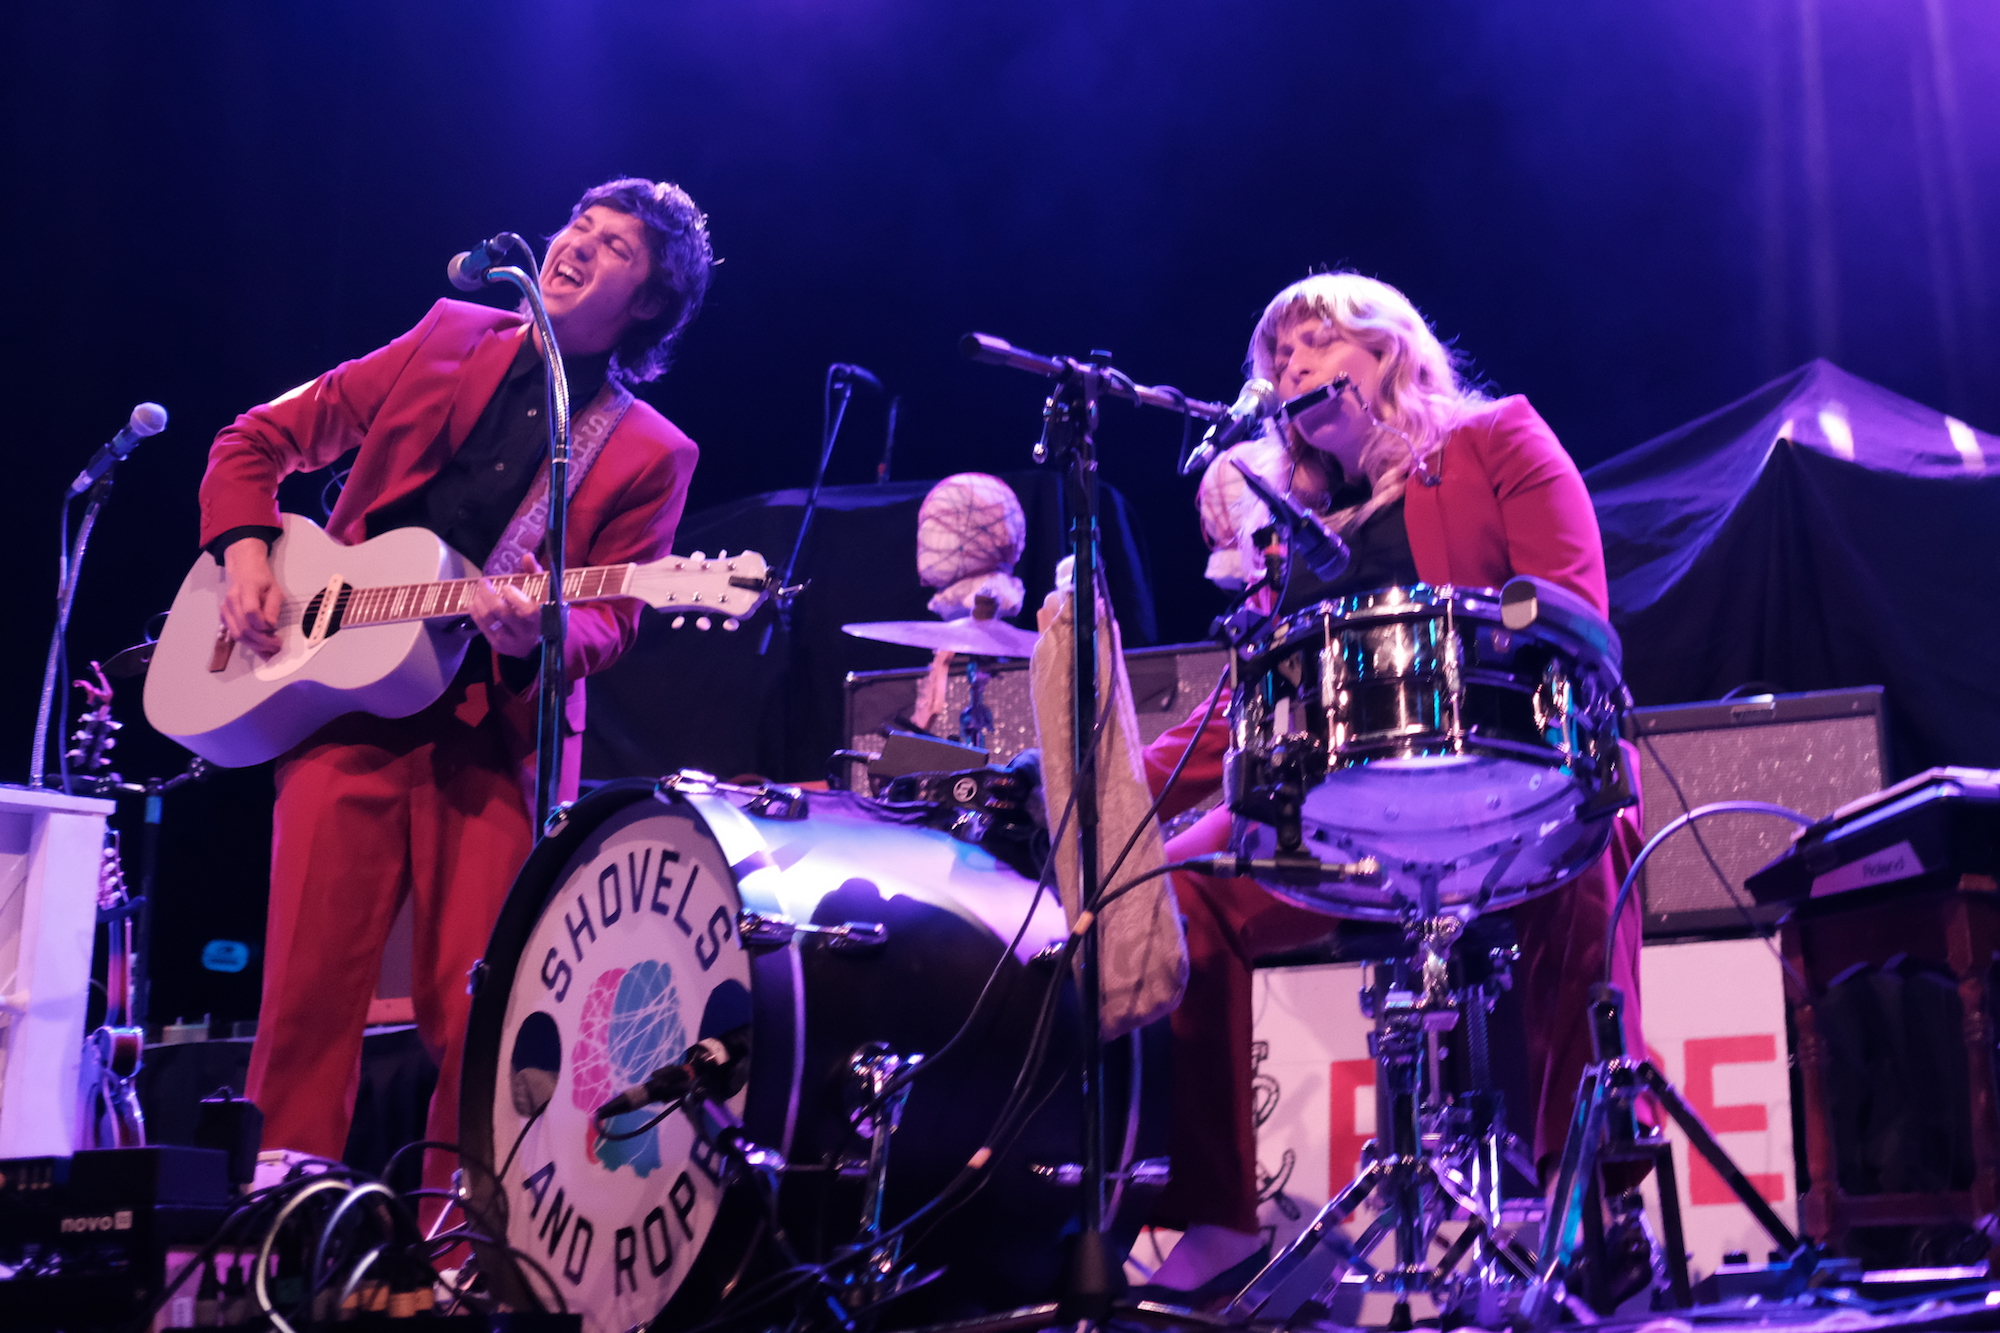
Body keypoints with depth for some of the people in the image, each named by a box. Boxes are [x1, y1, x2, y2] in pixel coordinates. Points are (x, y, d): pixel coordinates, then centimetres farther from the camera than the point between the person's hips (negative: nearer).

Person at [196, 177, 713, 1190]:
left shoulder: (649, 455, 6)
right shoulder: (451, 340, 13)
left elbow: (610, 619, -2)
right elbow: (259, 440, 18)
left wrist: (538, 632, -24)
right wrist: (244, 553, 2)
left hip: (497, 733, -1)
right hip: (344, 701, 2)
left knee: (470, 1011, -5)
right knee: (308, 985, -5)